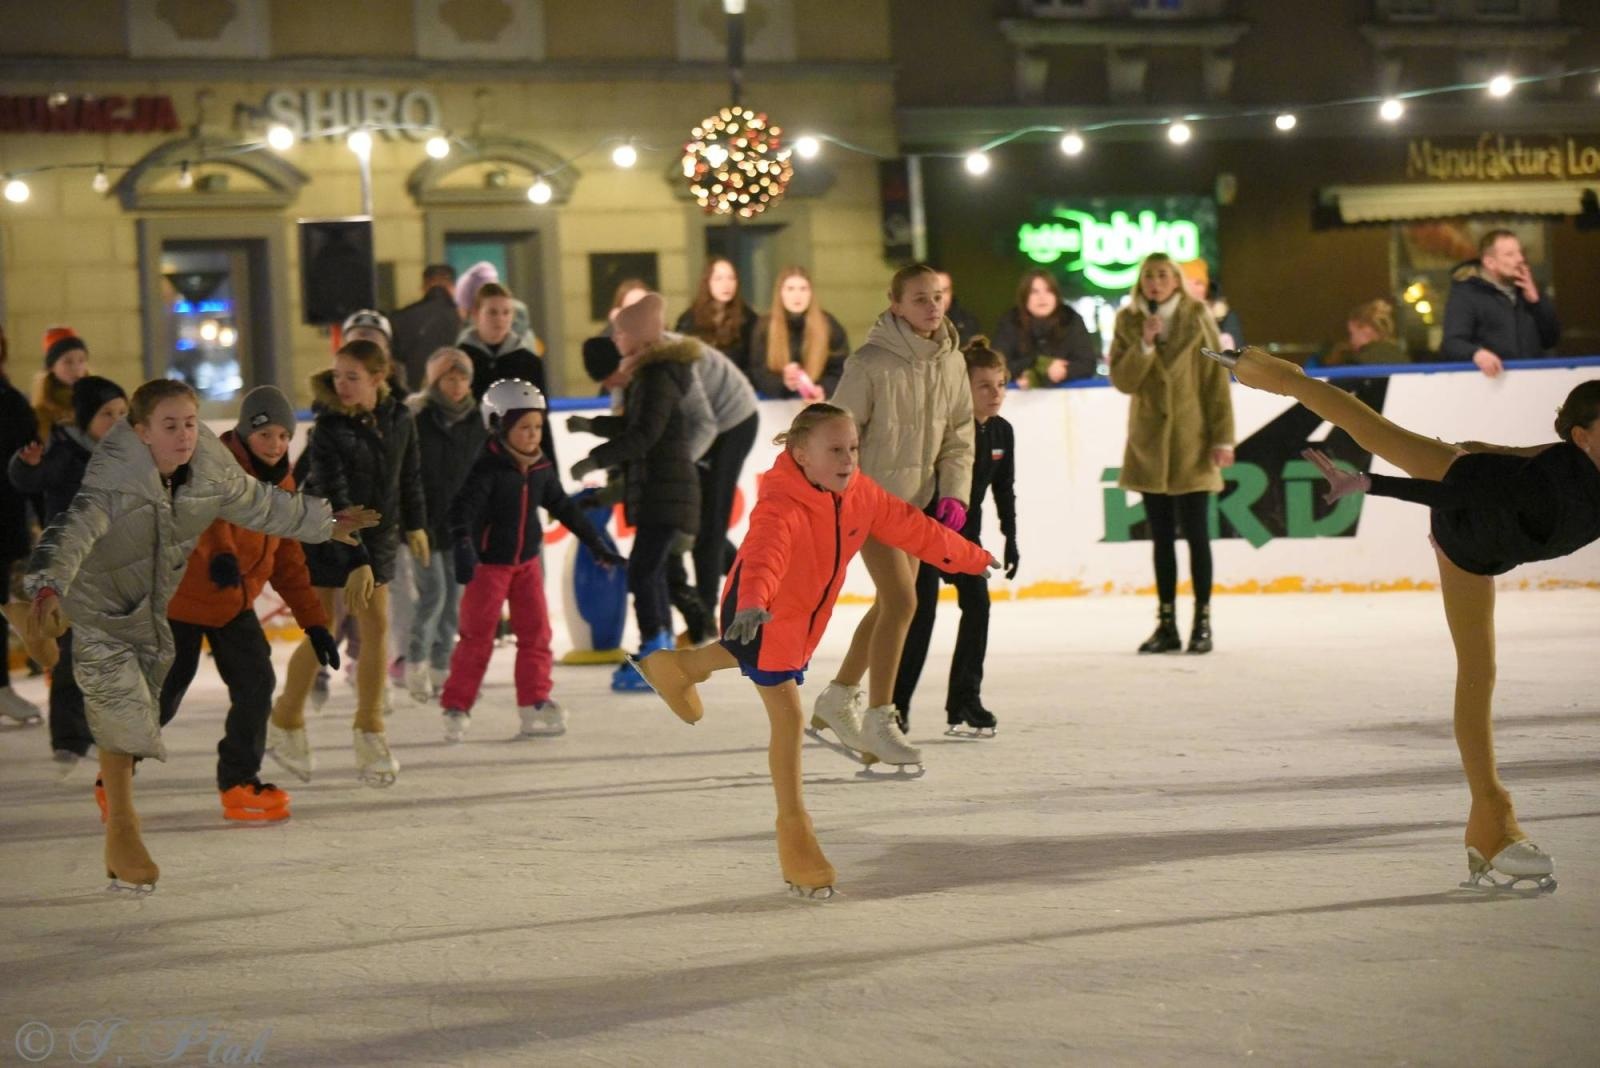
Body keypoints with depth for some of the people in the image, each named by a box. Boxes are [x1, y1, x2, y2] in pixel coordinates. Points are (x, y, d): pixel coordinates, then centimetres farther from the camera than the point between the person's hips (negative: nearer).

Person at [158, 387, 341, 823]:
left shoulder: (281, 483, 6)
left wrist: (314, 622, 7)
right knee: (163, 694, -2)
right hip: (183, 595, -7)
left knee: (256, 685, -5)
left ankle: (239, 782, 11)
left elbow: (287, 559, 12)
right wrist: (221, 554, -60)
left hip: (235, 603, 7)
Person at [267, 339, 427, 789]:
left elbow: (409, 474, 10)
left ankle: (369, 731, 11)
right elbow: (335, 500, -24)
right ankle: (286, 725, 15)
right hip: (325, 539, -5)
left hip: (377, 534, 5)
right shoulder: (328, 430, -21)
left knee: (376, 627, 2)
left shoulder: (399, 419, -6)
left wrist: (415, 524, 17)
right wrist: (357, 561, -27)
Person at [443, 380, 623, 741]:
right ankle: (456, 708, 5)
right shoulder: (488, 469, -18)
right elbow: (462, 508, -29)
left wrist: (597, 545, 17)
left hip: (527, 562, 6)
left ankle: (534, 705, 10)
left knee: (536, 631, 4)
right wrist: (462, 545, -46)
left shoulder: (542, 470, 2)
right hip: (488, 563, -6)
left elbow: (563, 508, 14)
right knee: (477, 637, -2)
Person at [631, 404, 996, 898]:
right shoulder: (782, 508, -35)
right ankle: (794, 830, -3)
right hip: (758, 616, -8)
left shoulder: (862, 495, -12)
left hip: (801, 621, 8)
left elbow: (913, 527, 0)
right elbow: (765, 555, -53)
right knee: (788, 715, -11)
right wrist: (753, 605, -73)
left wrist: (972, 557, 9)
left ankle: (681, 665, 65)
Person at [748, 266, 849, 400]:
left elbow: (841, 370, 0)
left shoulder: (829, 326, 2)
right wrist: (784, 383, -25)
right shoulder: (765, 327, 2)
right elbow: (758, 373, -3)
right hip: (776, 401, 0)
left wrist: (825, 390, -22)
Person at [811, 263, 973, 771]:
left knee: (889, 603, 15)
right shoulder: (871, 362, -17)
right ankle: (877, 721, -4)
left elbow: (959, 435, 8)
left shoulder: (951, 362, 1)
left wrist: (953, 494, -3)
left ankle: (837, 699, 33)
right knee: (902, 601, -15)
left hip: (918, 499, 7)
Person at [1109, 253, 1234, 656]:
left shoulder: (1197, 319, -3)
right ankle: (1166, 624, 13)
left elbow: (1216, 380, -4)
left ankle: (1203, 622, 5)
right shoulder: (1128, 322, 4)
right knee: (1161, 537, 8)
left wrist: (1223, 438, -9)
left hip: (1192, 444, -3)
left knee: (1196, 534, -1)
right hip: (1148, 445, 3)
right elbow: (1122, 380, -4)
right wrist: (1145, 345, -18)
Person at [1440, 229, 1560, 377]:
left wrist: (1536, 300, 3)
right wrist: (1476, 353, -33)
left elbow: (1551, 339, 17)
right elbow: (1452, 343, -11)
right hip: (1490, 380, -4)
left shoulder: (1526, 290, 21)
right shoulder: (1465, 294, 3)